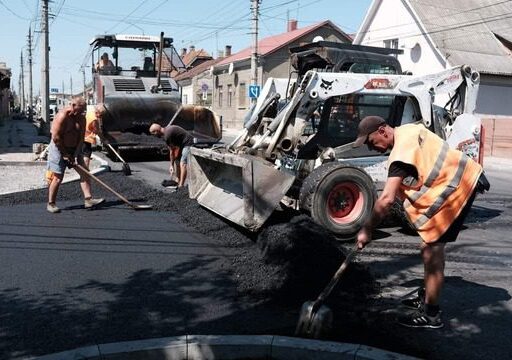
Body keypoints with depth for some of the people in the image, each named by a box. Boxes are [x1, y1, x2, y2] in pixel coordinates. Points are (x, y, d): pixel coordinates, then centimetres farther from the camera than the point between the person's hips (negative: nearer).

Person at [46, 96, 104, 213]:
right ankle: (50, 204, 9)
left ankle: (88, 199, -6)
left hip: (74, 149, 7)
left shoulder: (81, 118, 0)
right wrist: (65, 154, -17)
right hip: (59, 149, -6)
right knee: (57, 177, -3)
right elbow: (56, 138, -21)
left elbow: (81, 137, -2)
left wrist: (76, 154, -11)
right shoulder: (62, 116, -20)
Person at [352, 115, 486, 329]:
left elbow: (387, 199, -31)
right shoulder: (408, 130, 5)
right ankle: (427, 297, 30)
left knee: (431, 251, -9)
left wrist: (367, 229, -24)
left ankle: (430, 315, -1)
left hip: (453, 190, -11)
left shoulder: (401, 153, -25)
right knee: (430, 247, 17)